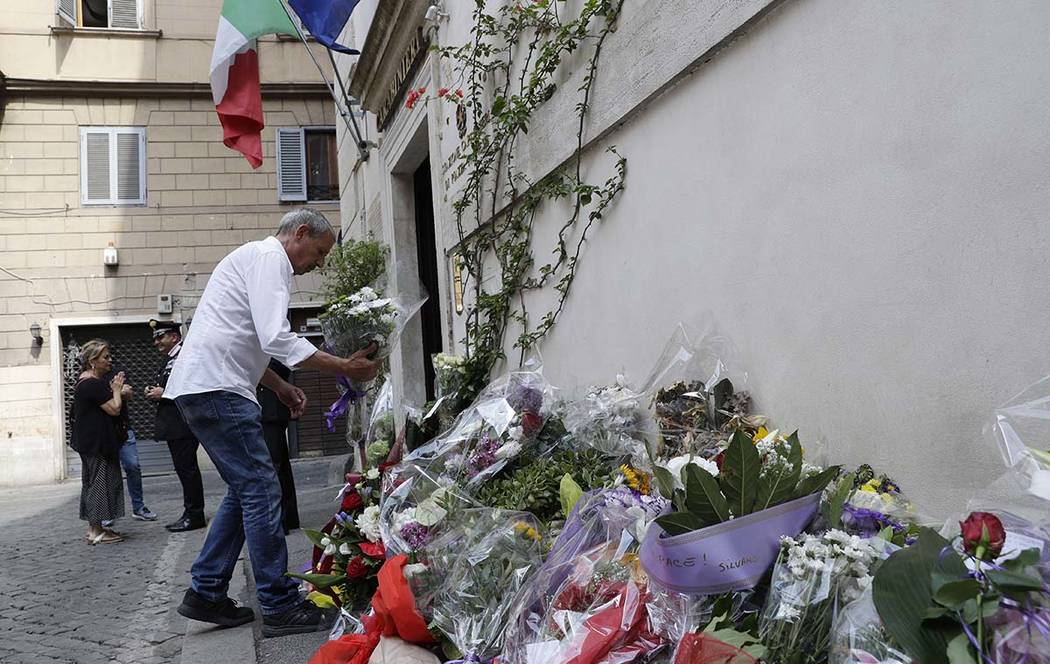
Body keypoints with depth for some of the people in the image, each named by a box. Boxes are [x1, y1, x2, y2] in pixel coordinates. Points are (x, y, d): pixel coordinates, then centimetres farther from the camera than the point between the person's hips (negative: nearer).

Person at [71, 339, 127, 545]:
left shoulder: (87, 382, 15)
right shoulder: (93, 384, -19)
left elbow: (107, 405, 21)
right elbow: (114, 409, -20)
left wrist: (113, 390, 9)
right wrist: (117, 389, -6)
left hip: (90, 442, 11)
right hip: (96, 444, -11)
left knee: (93, 483, 14)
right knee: (99, 483, -7)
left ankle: (94, 528, 20)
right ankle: (96, 531, -3)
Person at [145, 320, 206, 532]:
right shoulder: (169, 359, 20)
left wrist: (163, 393, -18)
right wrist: (154, 391, 8)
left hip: (183, 424, -10)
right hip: (174, 425, 10)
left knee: (187, 468, -7)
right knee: (184, 468, 12)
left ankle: (194, 515, -2)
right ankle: (191, 513, 18)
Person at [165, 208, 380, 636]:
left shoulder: (255, 258, 26)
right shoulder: (269, 257, -7)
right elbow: (277, 340, -19)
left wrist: (279, 387, 23)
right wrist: (344, 368, -16)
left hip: (199, 389, 11)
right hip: (216, 388, -11)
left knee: (244, 490, 15)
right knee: (261, 490, -8)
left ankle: (205, 593, 18)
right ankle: (281, 608, -3)